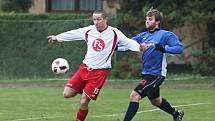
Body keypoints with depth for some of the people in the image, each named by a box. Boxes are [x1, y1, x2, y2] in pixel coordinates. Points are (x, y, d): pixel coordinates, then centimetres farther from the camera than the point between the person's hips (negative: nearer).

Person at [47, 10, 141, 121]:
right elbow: (72, 34, 19)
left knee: (83, 102, -9)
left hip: (99, 72, -5)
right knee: (67, 94, -6)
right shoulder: (89, 31, 6)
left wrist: (139, 47, -31)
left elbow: (128, 42, -11)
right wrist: (57, 38, 28)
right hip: (84, 68, 5)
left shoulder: (114, 33, -6)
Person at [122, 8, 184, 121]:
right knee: (155, 101, 24)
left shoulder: (166, 35, -10)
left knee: (135, 96, -18)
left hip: (156, 74, -8)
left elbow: (179, 48, -19)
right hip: (146, 73, 8)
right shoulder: (143, 36, 9)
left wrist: (162, 48, -32)